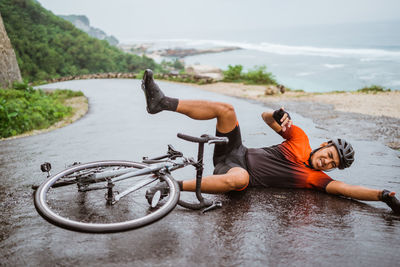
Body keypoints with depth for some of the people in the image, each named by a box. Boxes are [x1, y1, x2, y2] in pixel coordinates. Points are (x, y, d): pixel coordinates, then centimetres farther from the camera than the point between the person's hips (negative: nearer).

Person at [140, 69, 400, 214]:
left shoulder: (317, 178, 1)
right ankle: (162, 102, -19)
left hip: (241, 174, -3)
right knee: (225, 109, -19)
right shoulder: (301, 140, 9)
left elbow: (347, 188, -15)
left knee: (239, 178, -44)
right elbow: (265, 117, 9)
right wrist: (278, 115, -15)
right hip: (237, 152, 4)